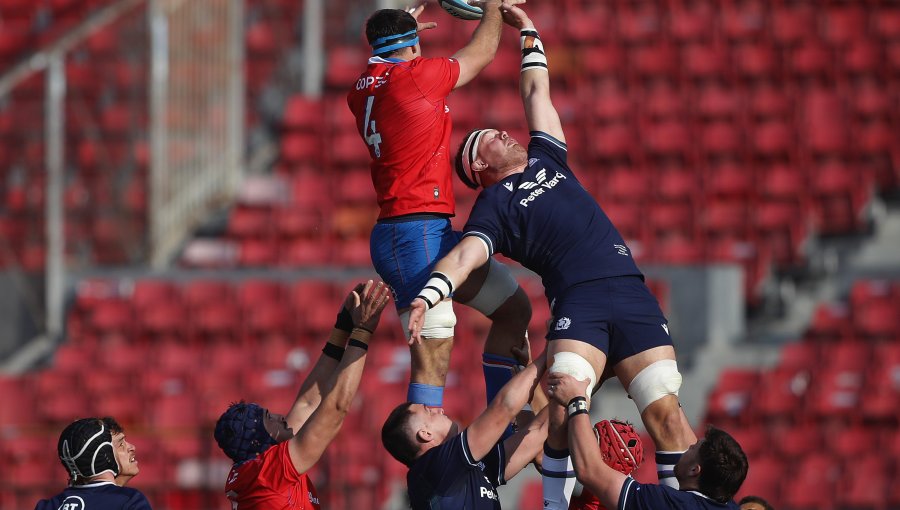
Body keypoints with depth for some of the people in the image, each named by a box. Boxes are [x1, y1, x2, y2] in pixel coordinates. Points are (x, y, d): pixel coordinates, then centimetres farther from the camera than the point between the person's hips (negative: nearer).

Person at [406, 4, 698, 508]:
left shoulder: (546, 158, 29)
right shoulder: (493, 206, 12)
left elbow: (536, 91, 39)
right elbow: (465, 255, -5)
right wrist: (426, 296, -22)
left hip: (631, 292, 4)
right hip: (577, 303, -4)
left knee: (666, 413, -7)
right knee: (564, 413, -22)